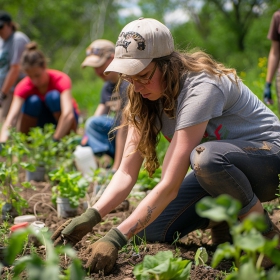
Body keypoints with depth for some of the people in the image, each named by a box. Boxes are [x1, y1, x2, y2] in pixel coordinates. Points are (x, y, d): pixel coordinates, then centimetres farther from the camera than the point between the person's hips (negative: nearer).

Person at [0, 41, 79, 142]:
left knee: (54, 96, -31)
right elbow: (12, 117, -36)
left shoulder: (61, 80, -29)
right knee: (33, 101, -29)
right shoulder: (24, 86, -22)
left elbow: (68, 114, -43)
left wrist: (55, 139, -54)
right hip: (42, 120, 2)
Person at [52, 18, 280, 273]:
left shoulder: (201, 88, -31)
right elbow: (126, 172, -11)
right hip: (220, 167, 7)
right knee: (149, 230, -9)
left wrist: (117, 238, -40)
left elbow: (170, 185, -36)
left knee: (205, 157, -40)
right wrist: (90, 217, -27)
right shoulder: (144, 99, -6)